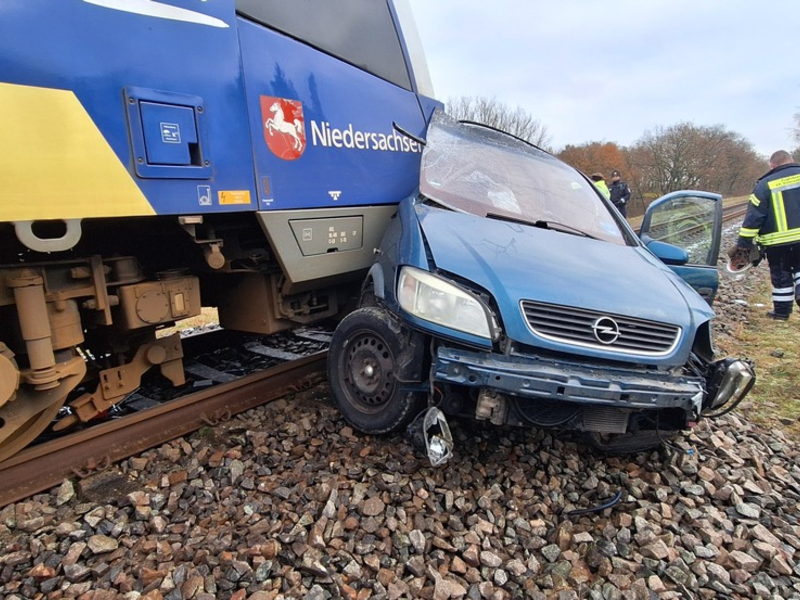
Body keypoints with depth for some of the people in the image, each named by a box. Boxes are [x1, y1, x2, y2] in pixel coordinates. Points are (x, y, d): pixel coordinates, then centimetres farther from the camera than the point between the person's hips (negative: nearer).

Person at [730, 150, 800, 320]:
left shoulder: (765, 185, -5)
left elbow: (753, 218, -8)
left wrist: (743, 245, -5)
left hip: (777, 241, -2)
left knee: (781, 275, 10)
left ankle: (782, 310, 17)